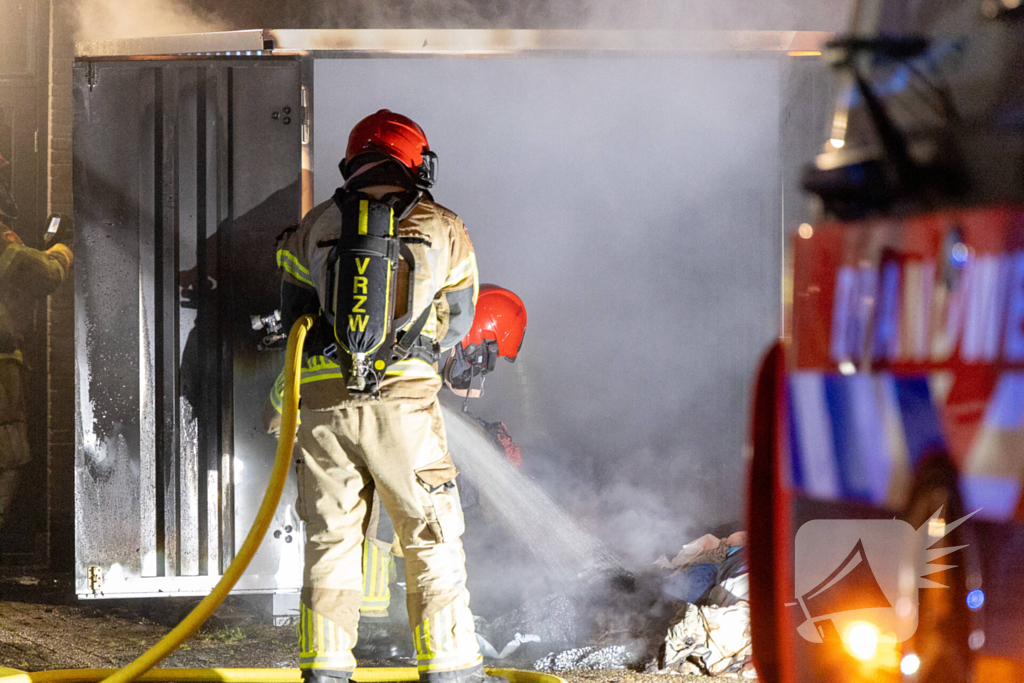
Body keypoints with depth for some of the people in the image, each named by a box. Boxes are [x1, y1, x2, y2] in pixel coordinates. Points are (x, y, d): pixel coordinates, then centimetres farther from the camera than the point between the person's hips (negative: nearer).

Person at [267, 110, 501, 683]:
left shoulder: (316, 228, 9)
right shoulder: (444, 231, 5)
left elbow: (295, 313, 16)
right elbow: (457, 319, 16)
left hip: (325, 404, 2)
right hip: (405, 401, -2)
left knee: (331, 541, 8)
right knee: (433, 544, 6)